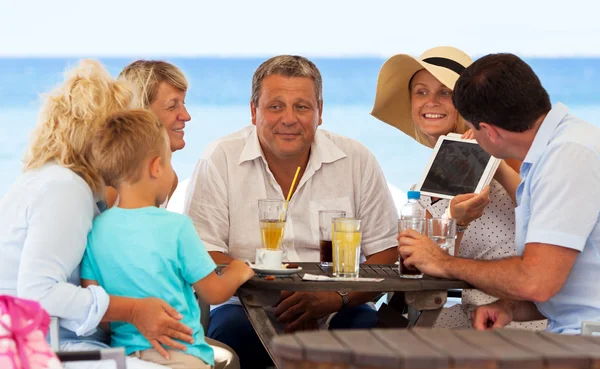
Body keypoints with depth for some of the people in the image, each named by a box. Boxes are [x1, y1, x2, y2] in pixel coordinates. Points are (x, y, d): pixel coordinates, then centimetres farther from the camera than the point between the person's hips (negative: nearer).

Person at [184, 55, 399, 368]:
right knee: (230, 326, -34)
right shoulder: (220, 161, -1)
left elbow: (387, 255, 1)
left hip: (333, 315, 1)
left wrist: (335, 298, -18)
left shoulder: (357, 161, 3)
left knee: (369, 324, -30)